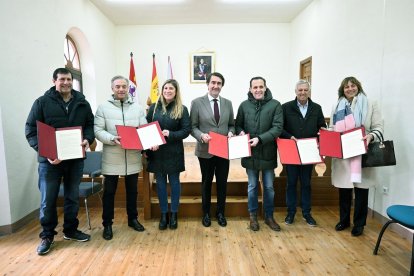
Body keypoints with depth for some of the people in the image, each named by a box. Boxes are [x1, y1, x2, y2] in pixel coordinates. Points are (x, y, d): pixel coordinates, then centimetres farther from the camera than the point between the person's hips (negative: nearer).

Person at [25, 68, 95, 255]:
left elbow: (90, 125, 12)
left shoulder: (82, 103, 7)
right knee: (48, 199, 6)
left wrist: (88, 139, -11)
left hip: (75, 159, 3)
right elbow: (31, 131, -5)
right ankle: (47, 235, 23)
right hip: (50, 160, -3)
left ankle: (71, 230, 30)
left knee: (73, 197, 13)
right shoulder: (42, 102, -2)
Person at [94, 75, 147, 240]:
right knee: (109, 192, 8)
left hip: (133, 157, 3)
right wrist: (113, 139, -24)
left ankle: (133, 219, 33)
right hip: (112, 158, -2)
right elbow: (98, 131, -7)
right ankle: (107, 224, 24)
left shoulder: (137, 108, 6)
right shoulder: (103, 108, -1)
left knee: (132, 190, 16)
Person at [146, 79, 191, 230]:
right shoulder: (154, 107, 5)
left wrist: (170, 134, -20)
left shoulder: (182, 109, -2)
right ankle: (163, 214, 24)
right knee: (160, 182, 10)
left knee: (174, 182, 9)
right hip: (156, 151, 2)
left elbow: (186, 130, -5)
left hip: (174, 152, -2)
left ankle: (174, 214, 24)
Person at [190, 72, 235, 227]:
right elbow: (192, 127, -4)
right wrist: (201, 135, -23)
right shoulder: (197, 103, -4)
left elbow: (232, 124, 11)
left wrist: (230, 132, -10)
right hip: (205, 150, -2)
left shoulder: (228, 103, 6)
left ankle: (220, 213, 31)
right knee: (206, 182, 13)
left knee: (222, 183, 12)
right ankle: (206, 213, 31)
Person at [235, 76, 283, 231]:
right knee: (252, 186, 14)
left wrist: (260, 139, -22)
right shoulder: (244, 105, 2)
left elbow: (278, 128, -12)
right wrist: (241, 132, -13)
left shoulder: (275, 105, -5)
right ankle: (253, 216, 30)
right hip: (250, 153, 1)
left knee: (269, 187, 13)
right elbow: (238, 125, 10)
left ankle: (269, 216, 31)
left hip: (268, 153, -1)